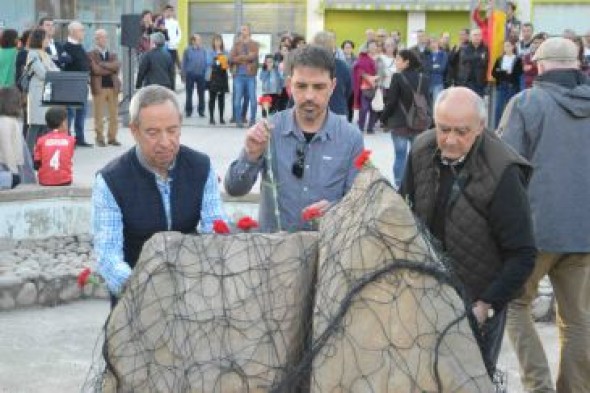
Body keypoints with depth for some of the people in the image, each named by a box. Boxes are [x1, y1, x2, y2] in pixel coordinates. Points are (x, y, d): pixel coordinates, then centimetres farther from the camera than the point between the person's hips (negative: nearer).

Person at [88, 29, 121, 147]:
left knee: (114, 114, 4)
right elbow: (95, 70, -11)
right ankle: (100, 138, 5)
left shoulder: (113, 54, 17)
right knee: (99, 115, -2)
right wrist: (110, 68, -4)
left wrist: (103, 65, -10)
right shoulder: (91, 54, 3)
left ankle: (112, 137, 12)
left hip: (113, 87, 4)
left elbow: (117, 66, -3)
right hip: (99, 87, -4)